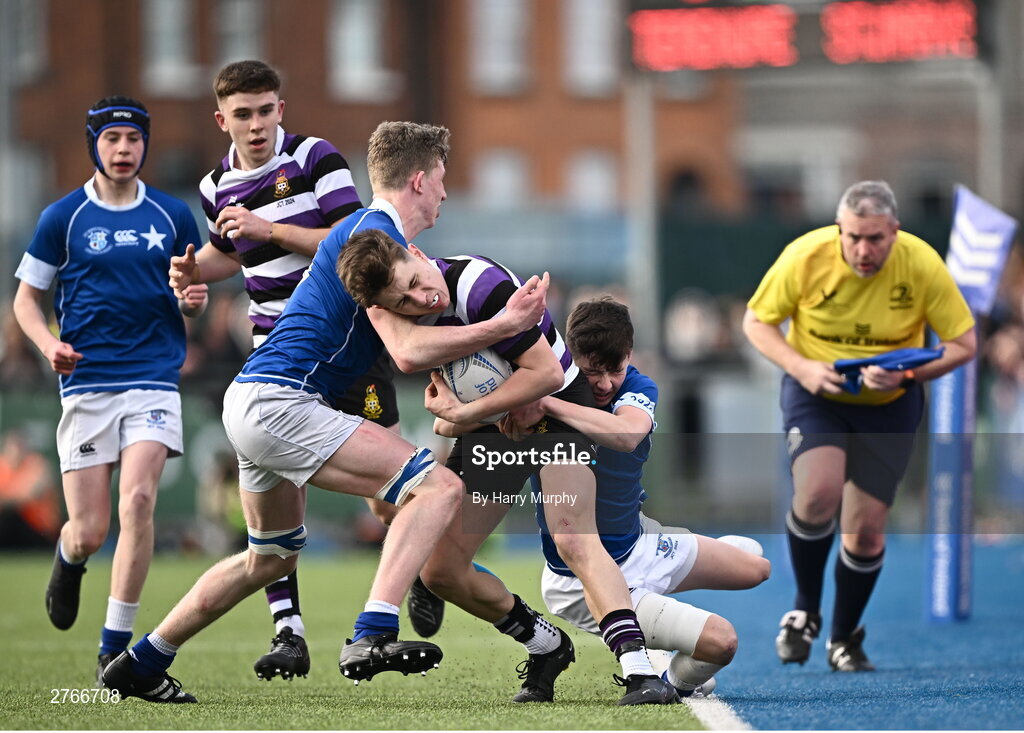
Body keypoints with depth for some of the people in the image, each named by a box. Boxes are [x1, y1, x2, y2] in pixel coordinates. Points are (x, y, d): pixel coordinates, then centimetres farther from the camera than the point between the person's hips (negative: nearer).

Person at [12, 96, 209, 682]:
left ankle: (116, 648, -11)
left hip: (155, 379, 0)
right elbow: (27, 299, 10)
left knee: (138, 499, -20)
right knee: (90, 533, -2)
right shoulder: (64, 217, 3)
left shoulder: (173, 216, 8)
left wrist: (193, 299, -6)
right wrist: (49, 344, -10)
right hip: (86, 383, 0)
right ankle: (69, 558, 39)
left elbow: (192, 301, 18)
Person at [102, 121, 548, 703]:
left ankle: (142, 665, 34)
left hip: (250, 401, 11)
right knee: (439, 486, -18)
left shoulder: (367, 230, 20)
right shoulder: (373, 234, -11)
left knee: (272, 557, 29)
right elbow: (408, 345, -17)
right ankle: (373, 635, -32)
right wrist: (504, 326, -16)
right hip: (279, 404, -11)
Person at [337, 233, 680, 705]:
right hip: (489, 425, 6)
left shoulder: (480, 285, -30)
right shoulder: (390, 304, -14)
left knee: (574, 542, -26)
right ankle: (547, 647, 19)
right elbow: (408, 355, -36)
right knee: (440, 570, 1)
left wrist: (465, 413, -28)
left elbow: (546, 372, -26)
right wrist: (487, 330, -32)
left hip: (555, 406, -6)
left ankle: (639, 670, -33)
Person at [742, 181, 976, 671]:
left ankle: (844, 638, 22)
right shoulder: (804, 257, -19)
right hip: (815, 392, -1)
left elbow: (963, 343, -10)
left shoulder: (922, 265, -18)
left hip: (889, 405, 1)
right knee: (818, 491, -27)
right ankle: (805, 609, -2)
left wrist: (905, 375, -26)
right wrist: (801, 367, -22)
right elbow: (756, 322, -5)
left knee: (866, 529, -3)